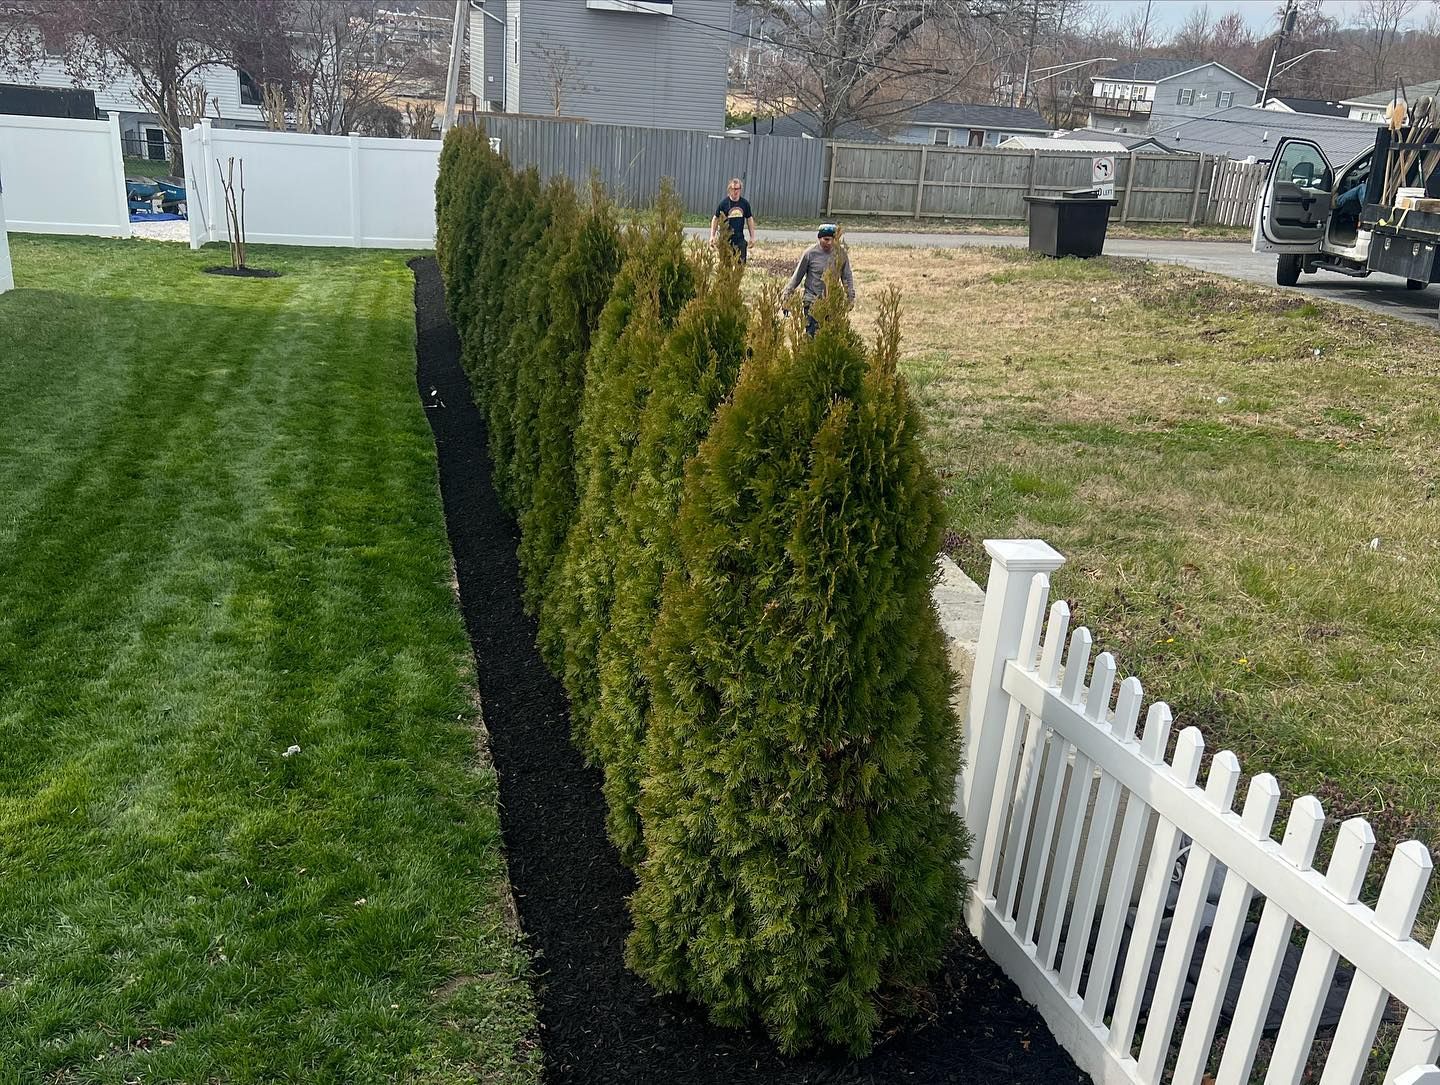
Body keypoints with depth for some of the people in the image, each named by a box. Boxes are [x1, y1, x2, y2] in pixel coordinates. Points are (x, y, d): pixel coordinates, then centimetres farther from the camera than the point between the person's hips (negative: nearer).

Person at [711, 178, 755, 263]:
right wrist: (712, 236, -3)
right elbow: (715, 219, 3)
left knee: (741, 262, 1)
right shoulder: (724, 203, -4)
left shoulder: (745, 203, 4)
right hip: (726, 239, -2)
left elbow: (749, 219, 13)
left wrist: (752, 237, 11)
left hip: (740, 239, 2)